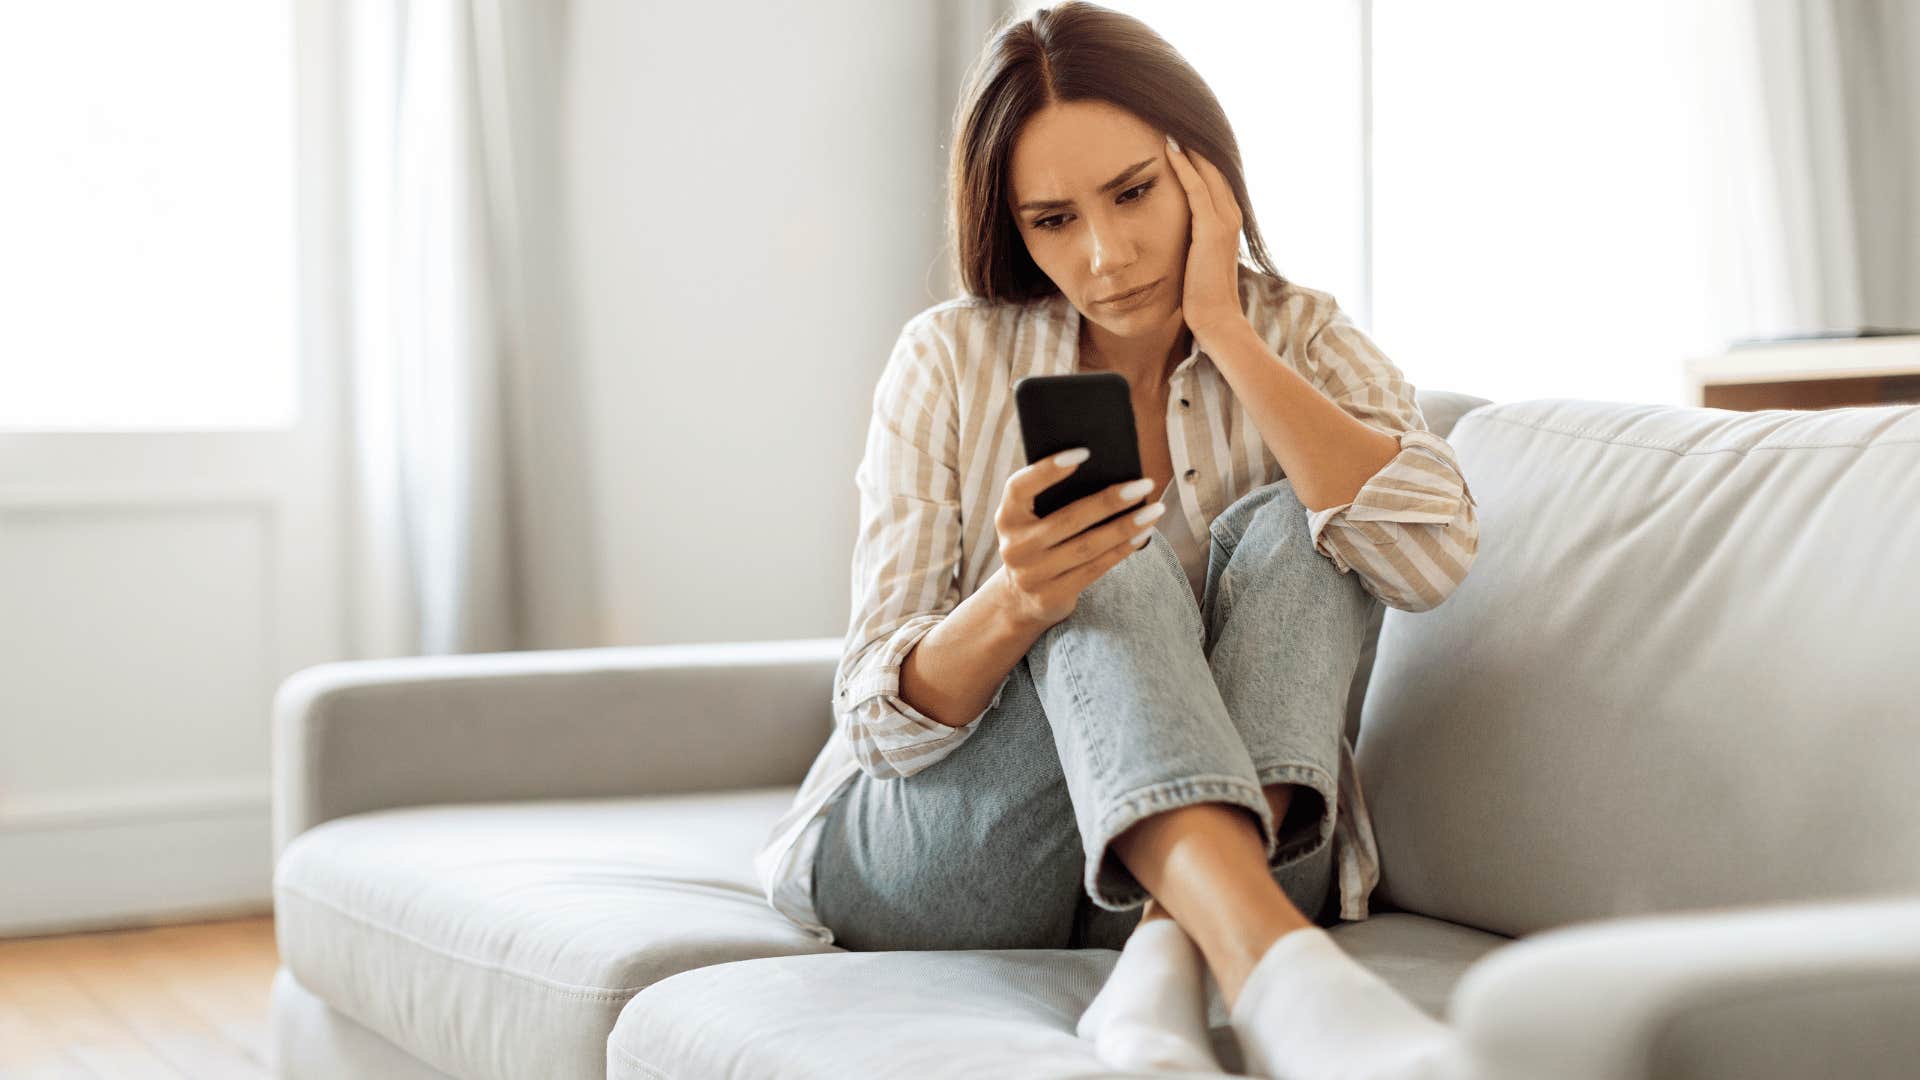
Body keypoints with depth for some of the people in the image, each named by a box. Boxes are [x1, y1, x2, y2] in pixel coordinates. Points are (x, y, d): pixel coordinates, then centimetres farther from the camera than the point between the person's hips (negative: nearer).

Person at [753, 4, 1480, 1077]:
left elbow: (1431, 555, -20)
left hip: (1242, 852, 1)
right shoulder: (951, 362, -3)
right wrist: (1012, 607, -32)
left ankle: (1168, 961, -41)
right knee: (1111, 570, -29)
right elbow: (882, 714, -9)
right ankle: (1278, 971, -54)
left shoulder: (1300, 337, 1)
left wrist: (1223, 329, -18)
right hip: (925, 849, -1)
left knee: (1289, 529, -23)